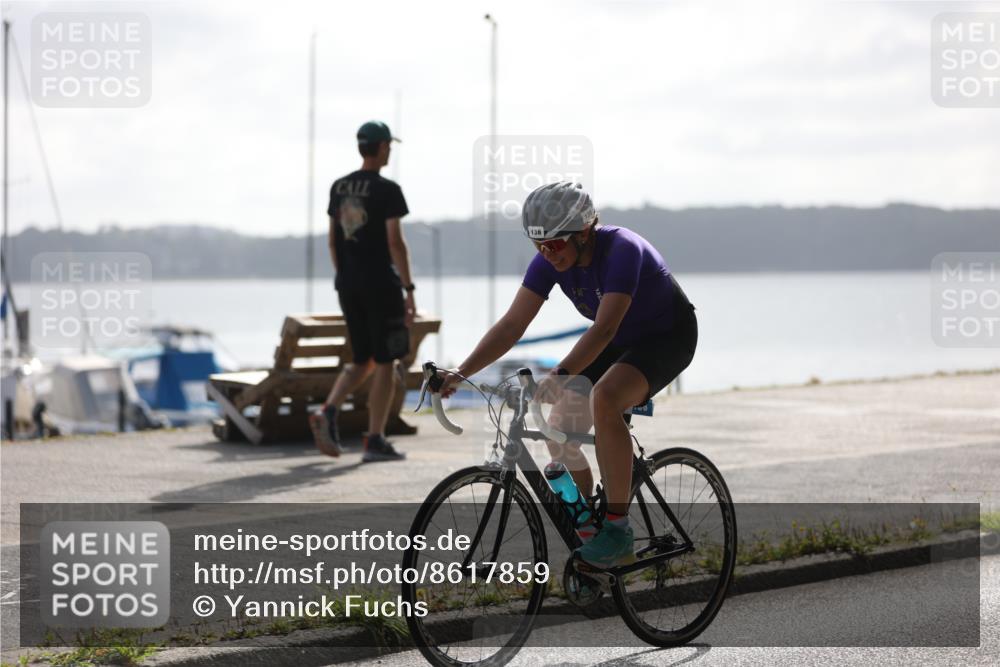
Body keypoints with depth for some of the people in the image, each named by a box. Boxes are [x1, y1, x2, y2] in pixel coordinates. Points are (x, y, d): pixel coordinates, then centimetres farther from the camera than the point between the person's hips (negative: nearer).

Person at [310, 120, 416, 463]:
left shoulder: (338, 188, 10)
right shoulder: (387, 191, -11)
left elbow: (333, 241, 13)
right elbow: (395, 242, -15)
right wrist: (409, 290, -12)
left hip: (348, 285, 6)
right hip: (381, 285, -6)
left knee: (362, 362, 16)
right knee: (384, 364, 2)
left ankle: (328, 412, -7)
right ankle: (375, 441, 2)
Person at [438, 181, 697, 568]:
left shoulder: (621, 250, -33)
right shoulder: (550, 261, -13)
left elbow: (605, 328, -42)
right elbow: (512, 325, -15)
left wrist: (561, 375, -54)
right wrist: (460, 373, -26)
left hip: (667, 337, -7)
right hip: (618, 342, 7)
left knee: (604, 397, -35)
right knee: (560, 438, -5)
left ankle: (618, 532, -28)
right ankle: (587, 539, 14)